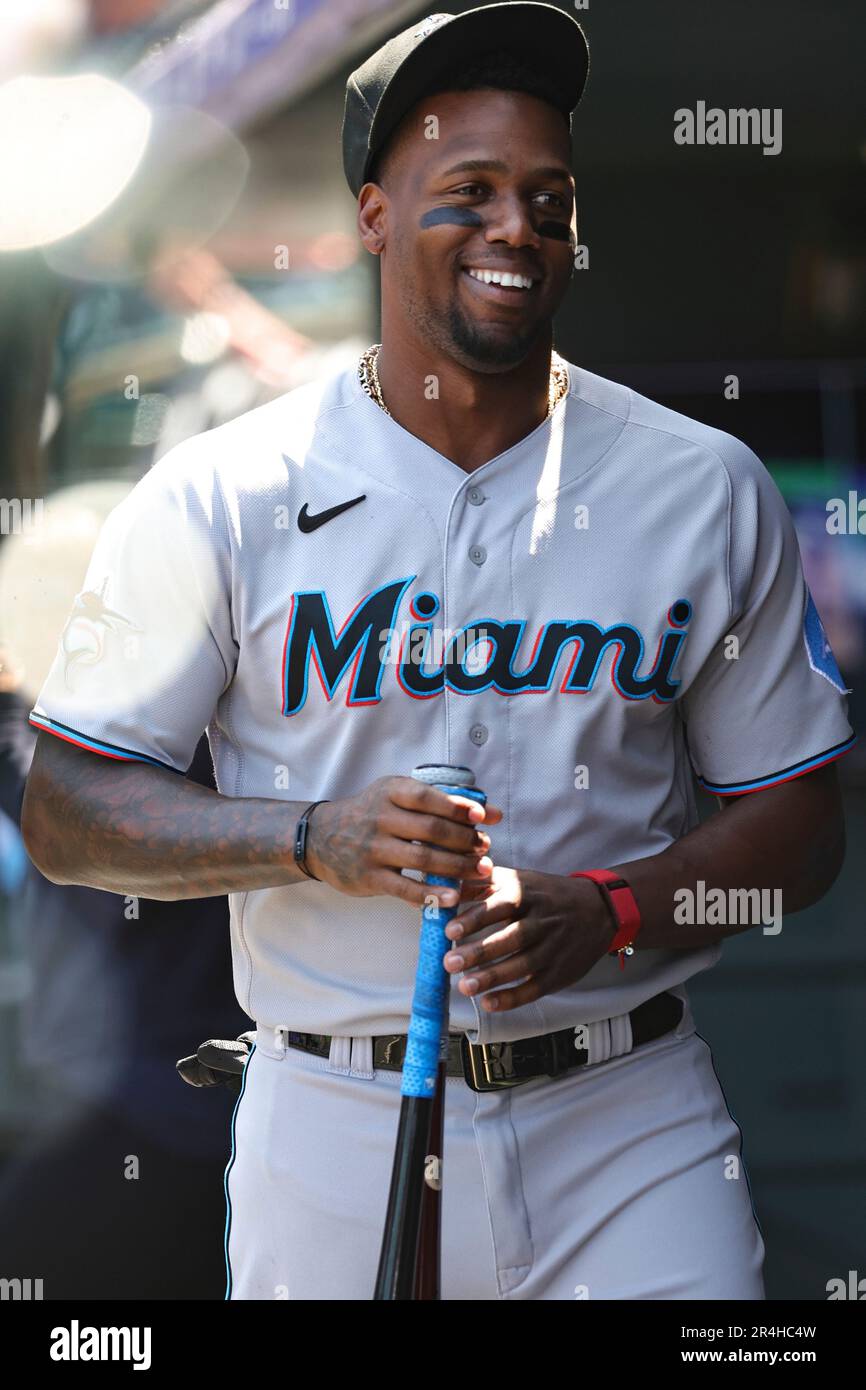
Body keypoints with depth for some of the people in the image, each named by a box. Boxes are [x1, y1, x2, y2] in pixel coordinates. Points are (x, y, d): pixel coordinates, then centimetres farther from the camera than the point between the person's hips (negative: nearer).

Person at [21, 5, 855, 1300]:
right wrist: (318, 838, -17)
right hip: (334, 1132, -1)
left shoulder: (708, 490, 4)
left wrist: (599, 912, -12)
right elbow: (67, 813, -1)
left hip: (630, 1124, 1)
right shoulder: (217, 498, -2)